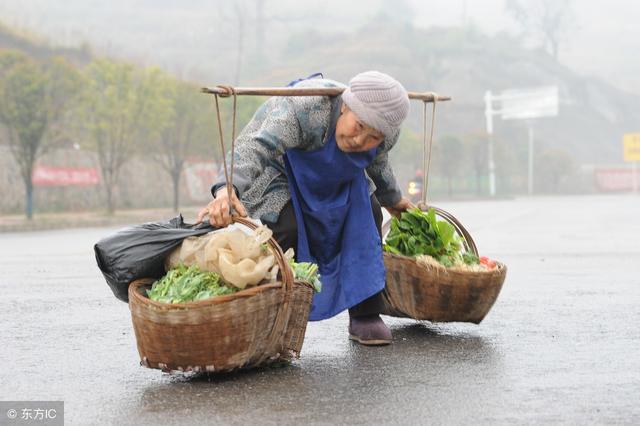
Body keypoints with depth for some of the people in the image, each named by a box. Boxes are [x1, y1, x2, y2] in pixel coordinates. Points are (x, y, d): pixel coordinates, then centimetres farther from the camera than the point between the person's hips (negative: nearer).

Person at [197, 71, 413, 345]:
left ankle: (365, 317, 3)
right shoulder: (306, 109, -41)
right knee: (287, 228, -25)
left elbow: (376, 163, 4)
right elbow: (255, 147, -54)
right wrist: (228, 189, -71)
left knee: (367, 213, -6)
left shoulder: (385, 132, -20)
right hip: (274, 163, -6)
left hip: (332, 173, 6)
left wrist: (392, 199, 21)